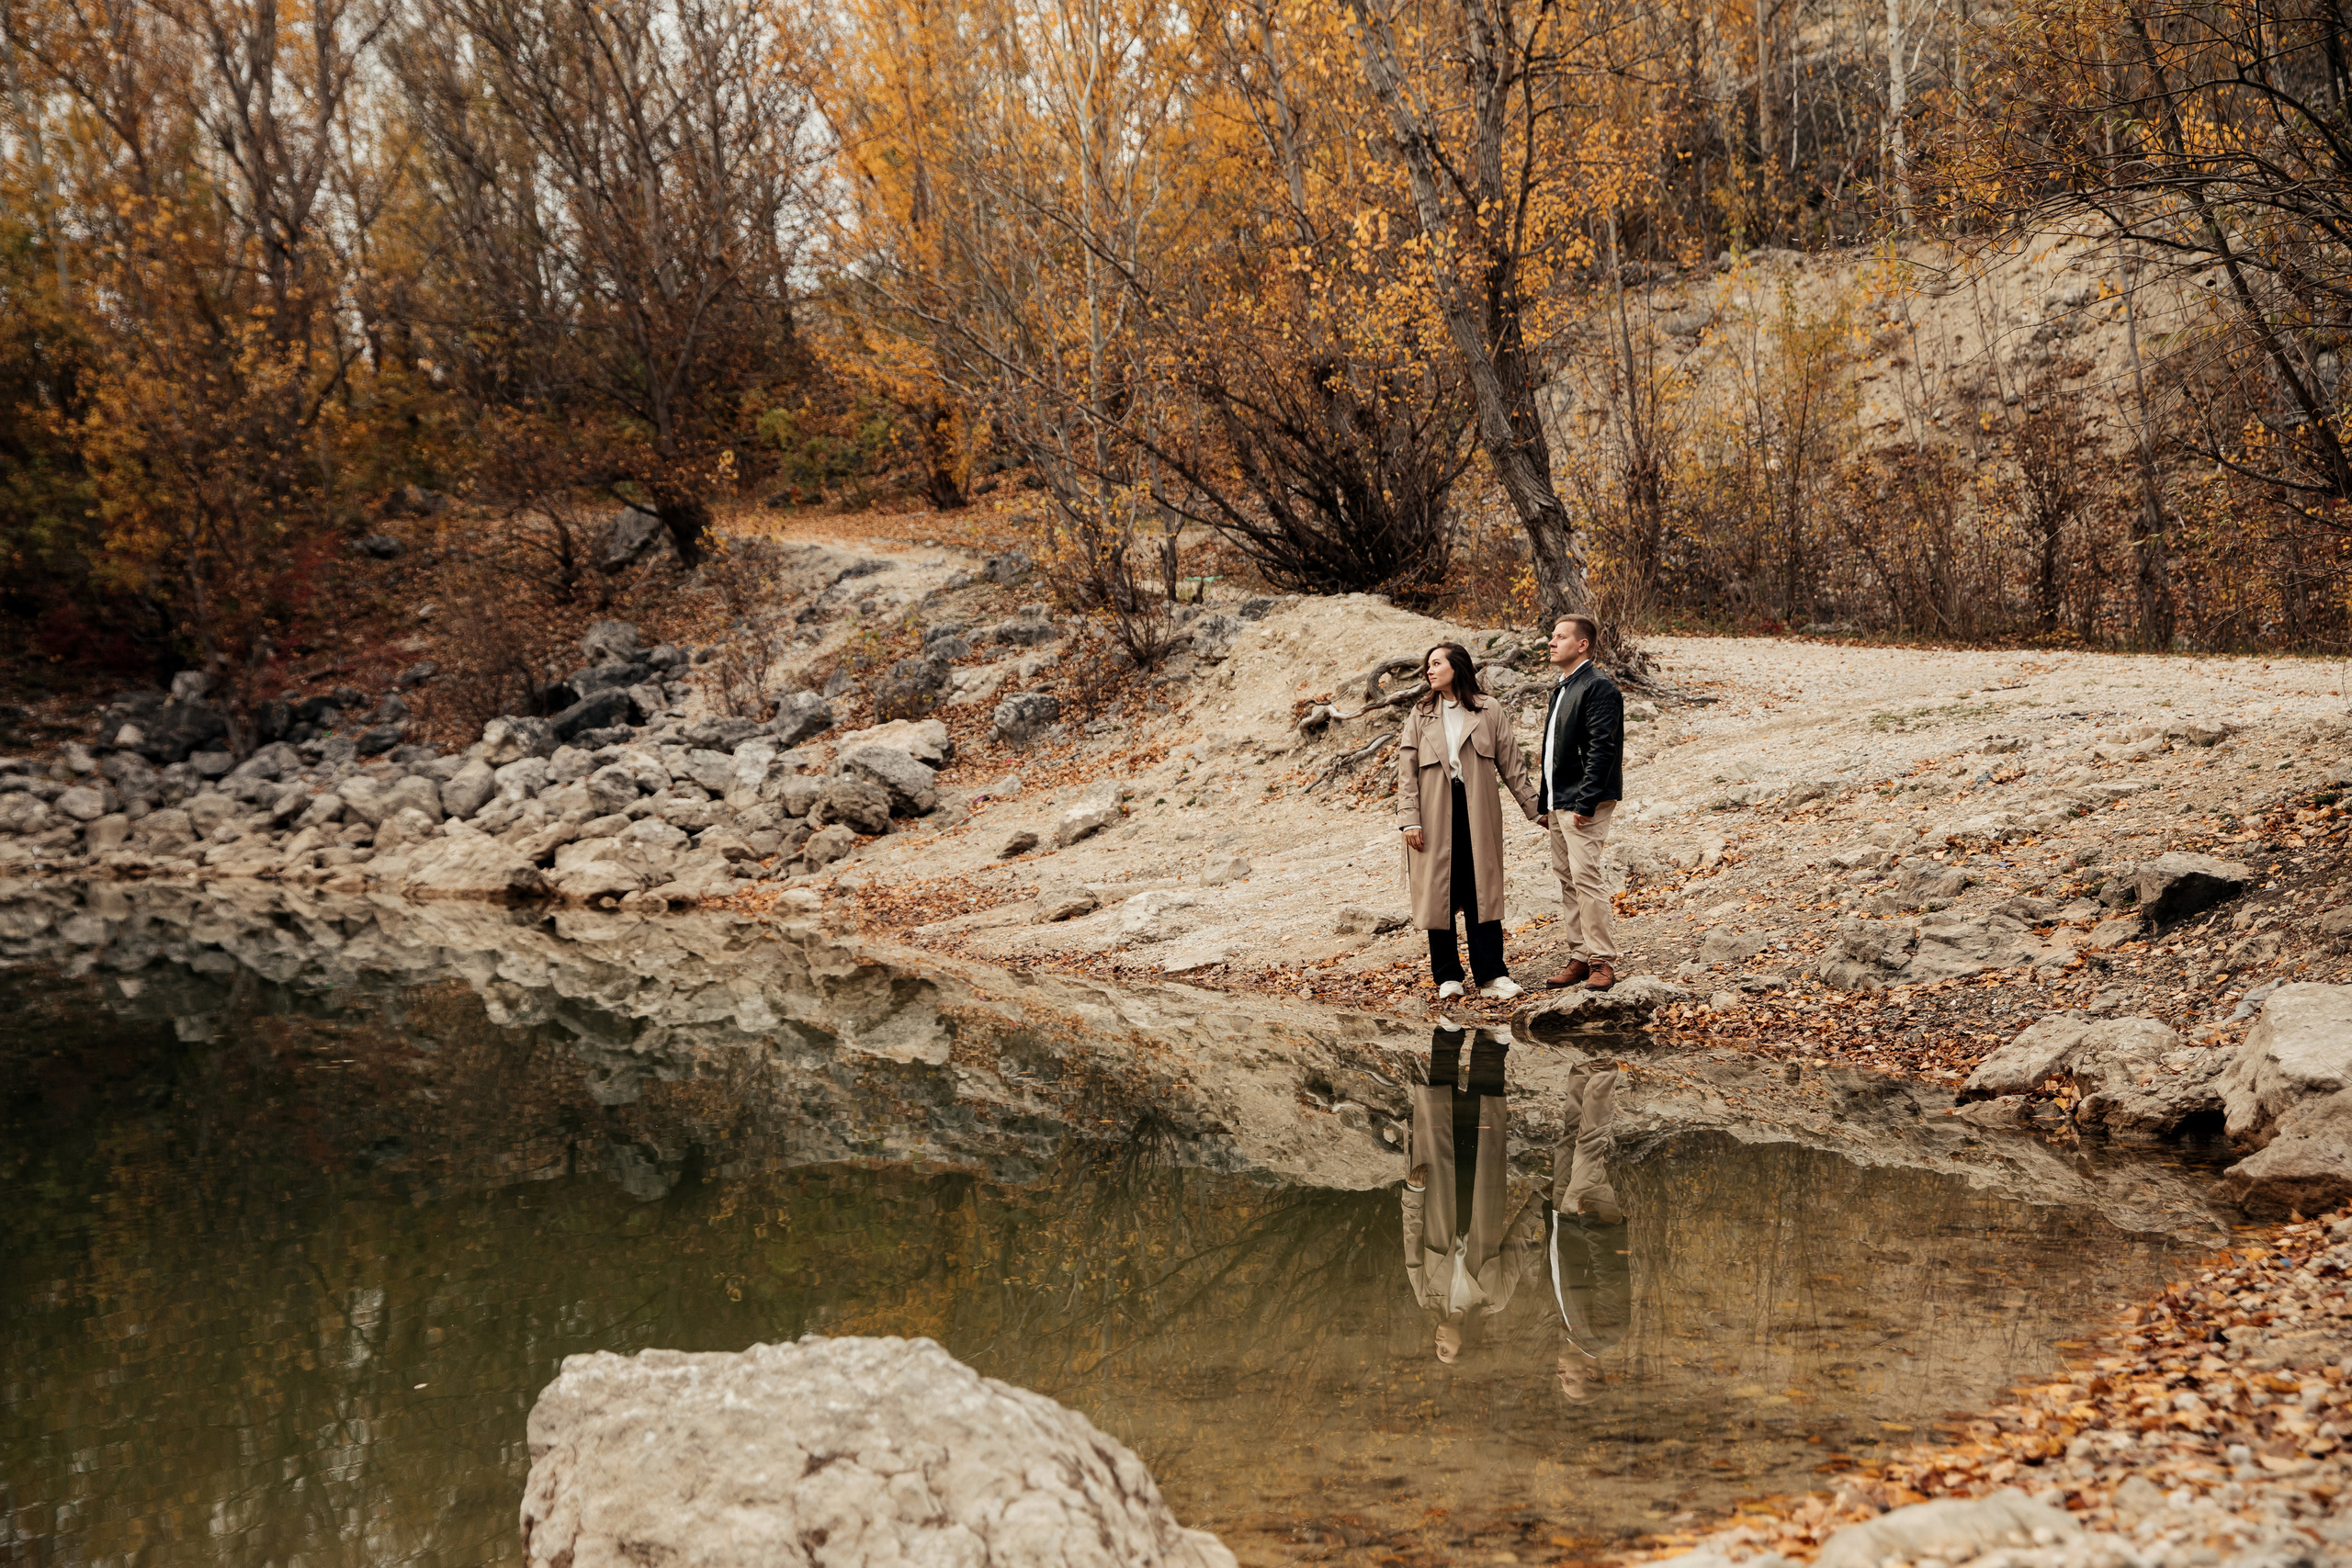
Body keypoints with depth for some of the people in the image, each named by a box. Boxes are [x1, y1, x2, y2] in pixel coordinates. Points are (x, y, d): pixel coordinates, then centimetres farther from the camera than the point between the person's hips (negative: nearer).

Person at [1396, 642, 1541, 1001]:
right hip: (1435, 815, 1)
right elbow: (1407, 770, 4)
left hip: (1477, 813, -1)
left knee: (1483, 892, -3)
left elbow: (1511, 765, 8)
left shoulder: (1489, 711, 5)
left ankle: (1491, 975, -2)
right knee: (1438, 893, 2)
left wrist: (1535, 808, 6)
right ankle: (1448, 976, 10)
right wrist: (1409, 819, -6)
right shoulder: (1420, 715, 8)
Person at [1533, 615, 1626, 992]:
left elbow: (1600, 749, -18)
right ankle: (1580, 957, 15)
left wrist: (1585, 803, -22)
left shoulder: (1598, 687, -11)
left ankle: (1603, 961, -8)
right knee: (1567, 879, 10)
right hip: (1559, 804, 10)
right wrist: (1544, 803, 18)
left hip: (1584, 804, -10)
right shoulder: (1561, 688, 19)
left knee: (1585, 877, -12)